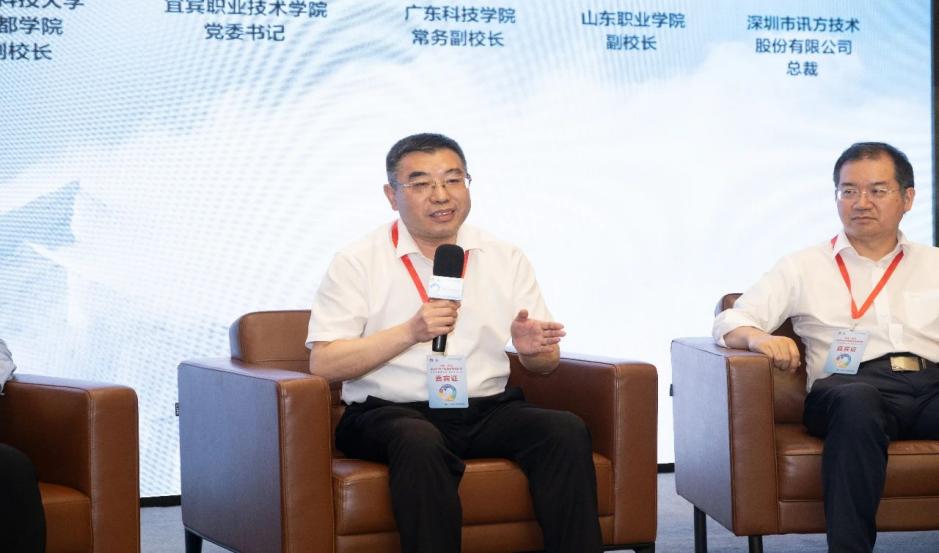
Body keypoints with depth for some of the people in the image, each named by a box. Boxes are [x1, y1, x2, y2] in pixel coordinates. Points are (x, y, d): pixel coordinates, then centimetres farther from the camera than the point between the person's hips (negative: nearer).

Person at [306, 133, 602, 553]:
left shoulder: (506, 260, 14)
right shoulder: (357, 263, 3)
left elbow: (545, 364, 14)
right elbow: (323, 364, -6)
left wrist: (532, 348, -12)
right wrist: (410, 332, -16)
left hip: (488, 410, 4)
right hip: (392, 412, -3)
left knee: (567, 431, -25)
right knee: (421, 445, -38)